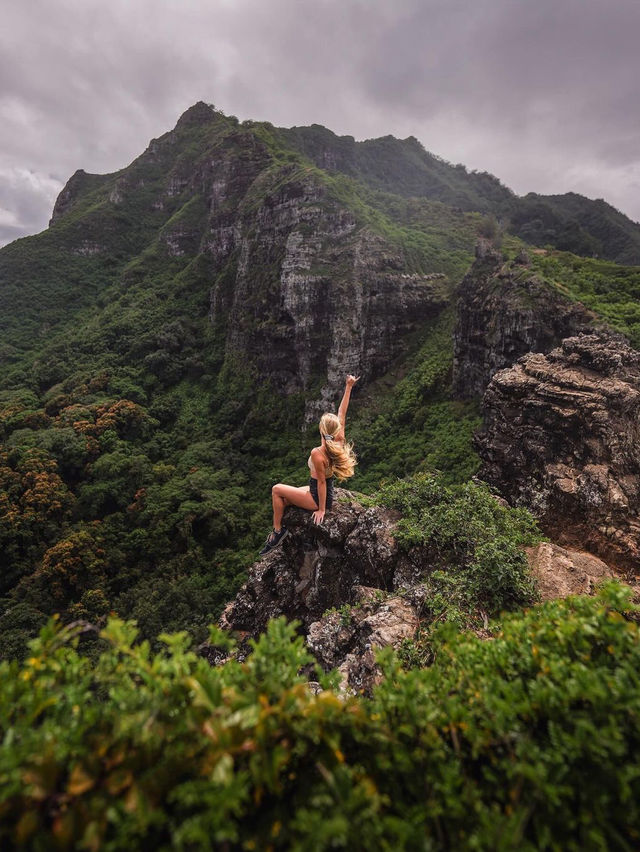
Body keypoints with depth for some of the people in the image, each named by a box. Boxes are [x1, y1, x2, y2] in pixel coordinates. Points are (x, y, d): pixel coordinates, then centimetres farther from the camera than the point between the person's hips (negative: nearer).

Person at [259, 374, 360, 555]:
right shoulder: (340, 442, -12)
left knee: (277, 490, 5)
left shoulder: (317, 453, -31)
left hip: (317, 498, -8)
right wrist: (348, 387, -3)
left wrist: (321, 509, -13)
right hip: (327, 494, 8)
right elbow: (342, 413, -7)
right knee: (282, 499, 19)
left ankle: (277, 531, 14)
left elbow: (322, 481, -24)